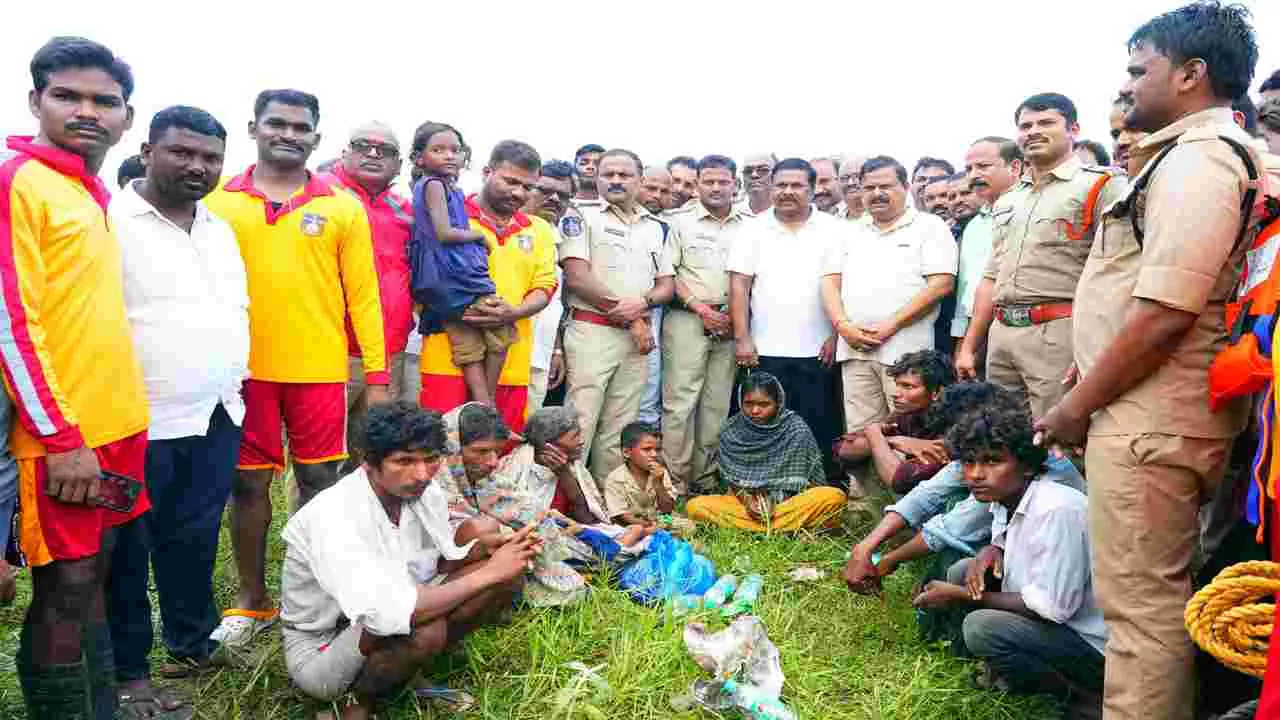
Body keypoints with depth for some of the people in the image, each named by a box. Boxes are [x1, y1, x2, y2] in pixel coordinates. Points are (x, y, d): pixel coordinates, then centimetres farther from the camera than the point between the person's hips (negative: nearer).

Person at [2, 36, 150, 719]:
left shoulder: (94, 194, 14)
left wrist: (118, 419, 16)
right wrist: (61, 437, -17)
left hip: (116, 425, 8)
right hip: (60, 436, -8)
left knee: (93, 580, 16)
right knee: (66, 591, 1)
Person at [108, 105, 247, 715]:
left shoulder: (221, 229, 13)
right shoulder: (109, 220, -10)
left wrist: (234, 384, 18)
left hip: (218, 418, 6)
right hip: (140, 423, -6)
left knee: (196, 539, 16)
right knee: (129, 550, 8)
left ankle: (193, 645, 32)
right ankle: (128, 671, 21)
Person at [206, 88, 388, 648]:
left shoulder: (342, 208, 4)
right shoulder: (218, 202, 5)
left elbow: (362, 294, 3)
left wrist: (377, 374, -2)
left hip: (320, 370, 0)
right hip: (242, 368, 1)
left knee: (318, 481, 7)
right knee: (248, 484, 9)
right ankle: (251, 602, 24)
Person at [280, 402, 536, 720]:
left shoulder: (427, 492, -8)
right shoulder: (334, 516, -31)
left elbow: (441, 566, 6)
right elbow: (386, 614, -39)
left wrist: (482, 547, -16)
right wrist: (488, 573, -32)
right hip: (319, 649, -7)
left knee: (508, 576, -8)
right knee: (426, 628, -37)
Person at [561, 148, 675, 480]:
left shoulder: (656, 228, 17)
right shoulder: (583, 219, 2)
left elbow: (666, 286, 14)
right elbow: (577, 278, -9)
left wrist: (642, 303, -10)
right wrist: (628, 317, -8)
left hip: (638, 337, 5)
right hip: (592, 331, -4)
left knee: (618, 430, 8)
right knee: (580, 424, -8)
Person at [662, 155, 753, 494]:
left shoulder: (750, 224, 11)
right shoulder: (682, 223, 6)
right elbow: (668, 274, 1)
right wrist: (699, 307, -8)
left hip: (732, 323, 3)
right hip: (688, 319, -2)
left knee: (718, 402, 6)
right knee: (680, 399, -6)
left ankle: (704, 475, 14)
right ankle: (676, 477, 0)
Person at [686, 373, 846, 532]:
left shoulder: (797, 429, -6)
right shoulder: (731, 430, -1)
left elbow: (799, 479, -4)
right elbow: (730, 478, 4)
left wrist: (775, 501, -18)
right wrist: (747, 499, -14)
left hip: (789, 501, -2)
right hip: (745, 499, 2)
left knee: (834, 497, -29)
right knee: (695, 506, -25)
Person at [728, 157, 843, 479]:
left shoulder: (836, 230, 5)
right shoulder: (753, 230, 7)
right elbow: (739, 286, 3)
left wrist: (836, 335, -5)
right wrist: (742, 339, -4)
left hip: (818, 351, 0)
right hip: (766, 350, 1)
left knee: (820, 429, 3)